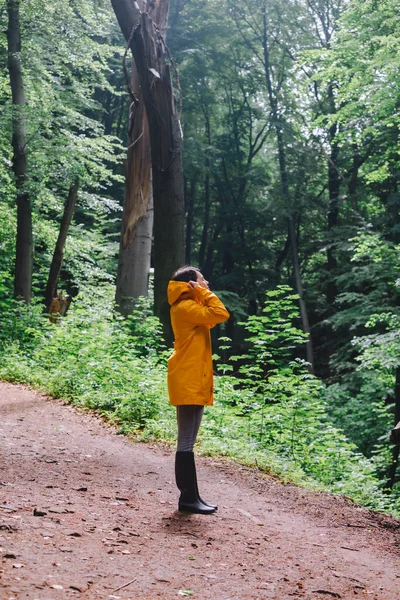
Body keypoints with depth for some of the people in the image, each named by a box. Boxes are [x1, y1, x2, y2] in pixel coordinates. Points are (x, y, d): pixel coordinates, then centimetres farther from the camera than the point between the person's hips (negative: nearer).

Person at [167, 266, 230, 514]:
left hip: (195, 382, 11)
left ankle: (189, 496, 14)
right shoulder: (185, 308, -12)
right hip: (188, 383, -11)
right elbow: (220, 314, -20)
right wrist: (203, 293, -10)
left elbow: (214, 317, 23)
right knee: (187, 443, -7)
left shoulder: (192, 307, 20)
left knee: (188, 442, 10)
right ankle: (189, 498, -4)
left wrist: (203, 295, 14)